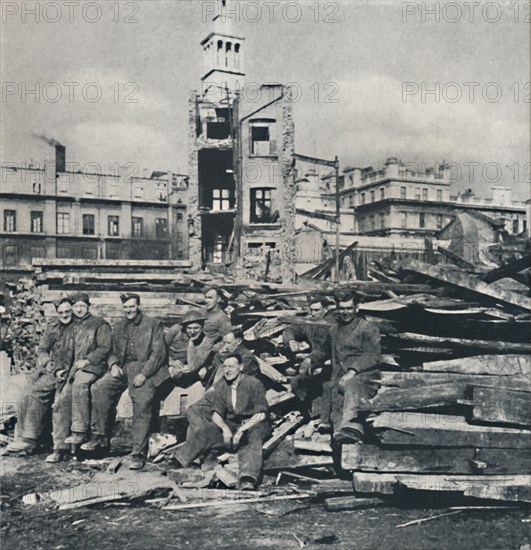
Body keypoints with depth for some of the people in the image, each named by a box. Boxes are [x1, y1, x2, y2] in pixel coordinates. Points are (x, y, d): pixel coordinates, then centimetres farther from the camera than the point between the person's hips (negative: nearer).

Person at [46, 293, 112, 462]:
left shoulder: (100, 324, 7)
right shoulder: (71, 329, 26)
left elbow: (105, 348, -3)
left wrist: (87, 360, -14)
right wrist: (59, 368, 8)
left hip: (92, 366, -5)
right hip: (71, 368, 6)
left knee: (79, 382, -38)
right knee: (60, 400, -14)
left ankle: (80, 432, -33)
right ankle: (59, 447, -9)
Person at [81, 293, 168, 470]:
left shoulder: (153, 325, 5)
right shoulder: (118, 327, 20)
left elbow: (158, 353, -3)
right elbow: (113, 352, 21)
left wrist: (144, 373, -15)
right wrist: (114, 365, -3)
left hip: (144, 369, -5)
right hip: (122, 368, 5)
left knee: (142, 401, -28)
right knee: (99, 388, -21)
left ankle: (139, 454, -24)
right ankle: (100, 437, -10)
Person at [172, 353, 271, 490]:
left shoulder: (254, 384, -10)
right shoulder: (220, 386, 3)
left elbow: (261, 414, -15)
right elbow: (216, 413, 1)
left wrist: (242, 430, -28)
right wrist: (225, 427, -22)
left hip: (253, 424, -5)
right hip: (230, 424, 5)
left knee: (252, 434, -40)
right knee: (201, 428, -16)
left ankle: (248, 480, -57)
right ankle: (177, 462, -20)